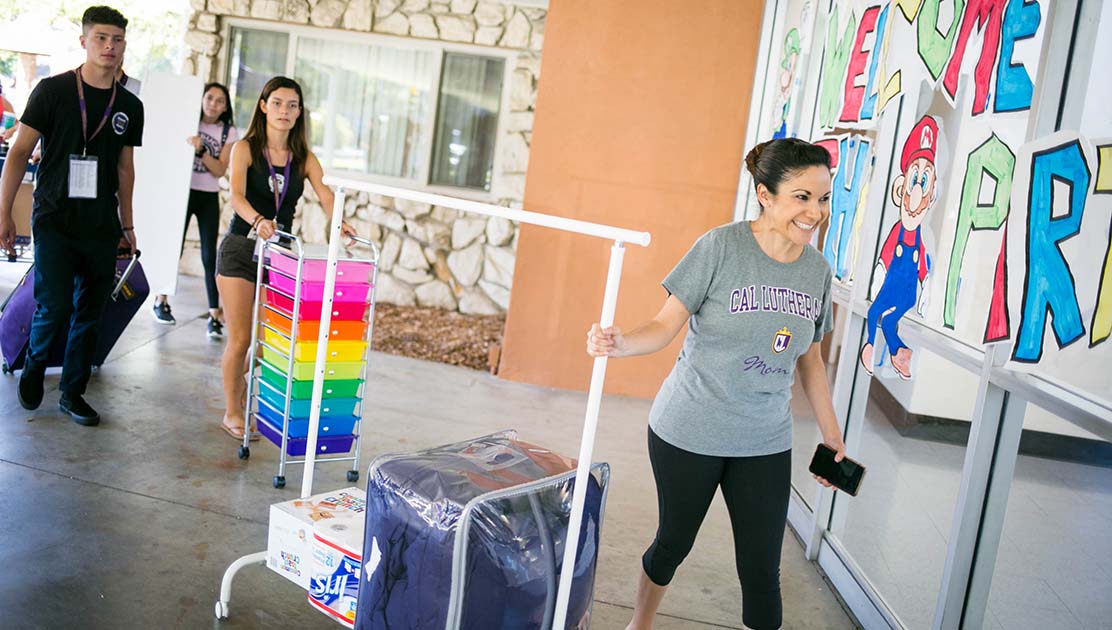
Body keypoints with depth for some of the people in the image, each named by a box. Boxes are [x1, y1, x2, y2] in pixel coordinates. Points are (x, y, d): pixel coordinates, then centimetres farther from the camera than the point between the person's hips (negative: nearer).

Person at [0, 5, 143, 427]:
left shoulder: (129, 106, 9)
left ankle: (72, 393, 20)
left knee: (89, 313, 6)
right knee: (55, 306, -10)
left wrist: (126, 225, 14)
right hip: (54, 220, -3)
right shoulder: (53, 91, -3)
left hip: (102, 227, 4)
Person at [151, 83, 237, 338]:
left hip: (208, 198, 0)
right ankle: (161, 300, 23)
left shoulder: (228, 132, 3)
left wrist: (201, 149, -18)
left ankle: (215, 313, -5)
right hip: (183, 192, 0)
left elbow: (219, 170, -5)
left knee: (209, 255, -5)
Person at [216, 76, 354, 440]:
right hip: (241, 249, -3)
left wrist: (339, 223, -33)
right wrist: (258, 221, -42)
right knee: (240, 339, -2)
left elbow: (325, 195, -11)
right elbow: (237, 195, -21)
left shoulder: (304, 159, 5)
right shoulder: (245, 148, -4)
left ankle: (246, 398, 34)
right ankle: (232, 413, 15)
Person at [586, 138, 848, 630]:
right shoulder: (721, 247, -14)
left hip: (765, 443, 3)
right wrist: (617, 344, -33)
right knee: (674, 542, 16)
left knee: (761, 573, 4)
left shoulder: (817, 270, 1)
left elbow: (810, 359, 11)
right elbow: (666, 325, -14)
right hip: (689, 432, -3)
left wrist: (831, 434, 14)